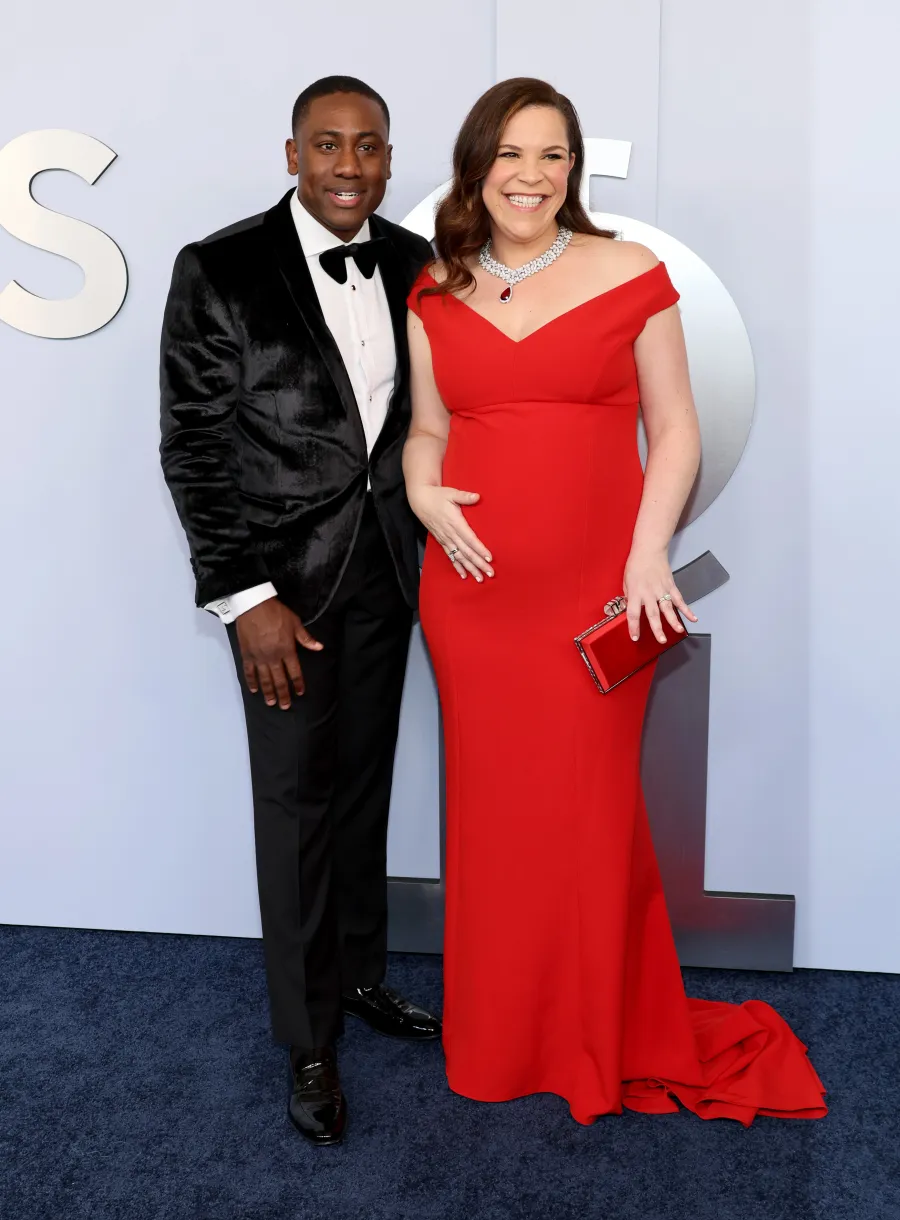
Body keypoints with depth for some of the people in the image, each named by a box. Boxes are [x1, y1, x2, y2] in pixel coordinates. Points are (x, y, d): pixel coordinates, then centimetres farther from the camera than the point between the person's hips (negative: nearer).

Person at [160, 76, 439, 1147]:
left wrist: (428, 533, 4)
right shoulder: (220, 270, -10)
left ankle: (360, 974, 36)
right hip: (283, 577, -4)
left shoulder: (412, 264, 4)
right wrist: (244, 597, -14)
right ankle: (308, 1043, 21)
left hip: (385, 569, 4)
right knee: (297, 804, 4)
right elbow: (192, 447, -10)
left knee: (366, 787, 15)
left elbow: (425, 411, 11)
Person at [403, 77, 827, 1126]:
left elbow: (675, 429, 1)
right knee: (492, 811, 10)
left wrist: (649, 555, -10)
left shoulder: (629, 274, 1)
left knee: (590, 811, 3)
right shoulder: (435, 297, 10)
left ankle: (600, 1041, 26)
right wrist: (424, 491, -4)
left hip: (593, 592, -2)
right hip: (473, 589, 3)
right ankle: (496, 1041, 29)